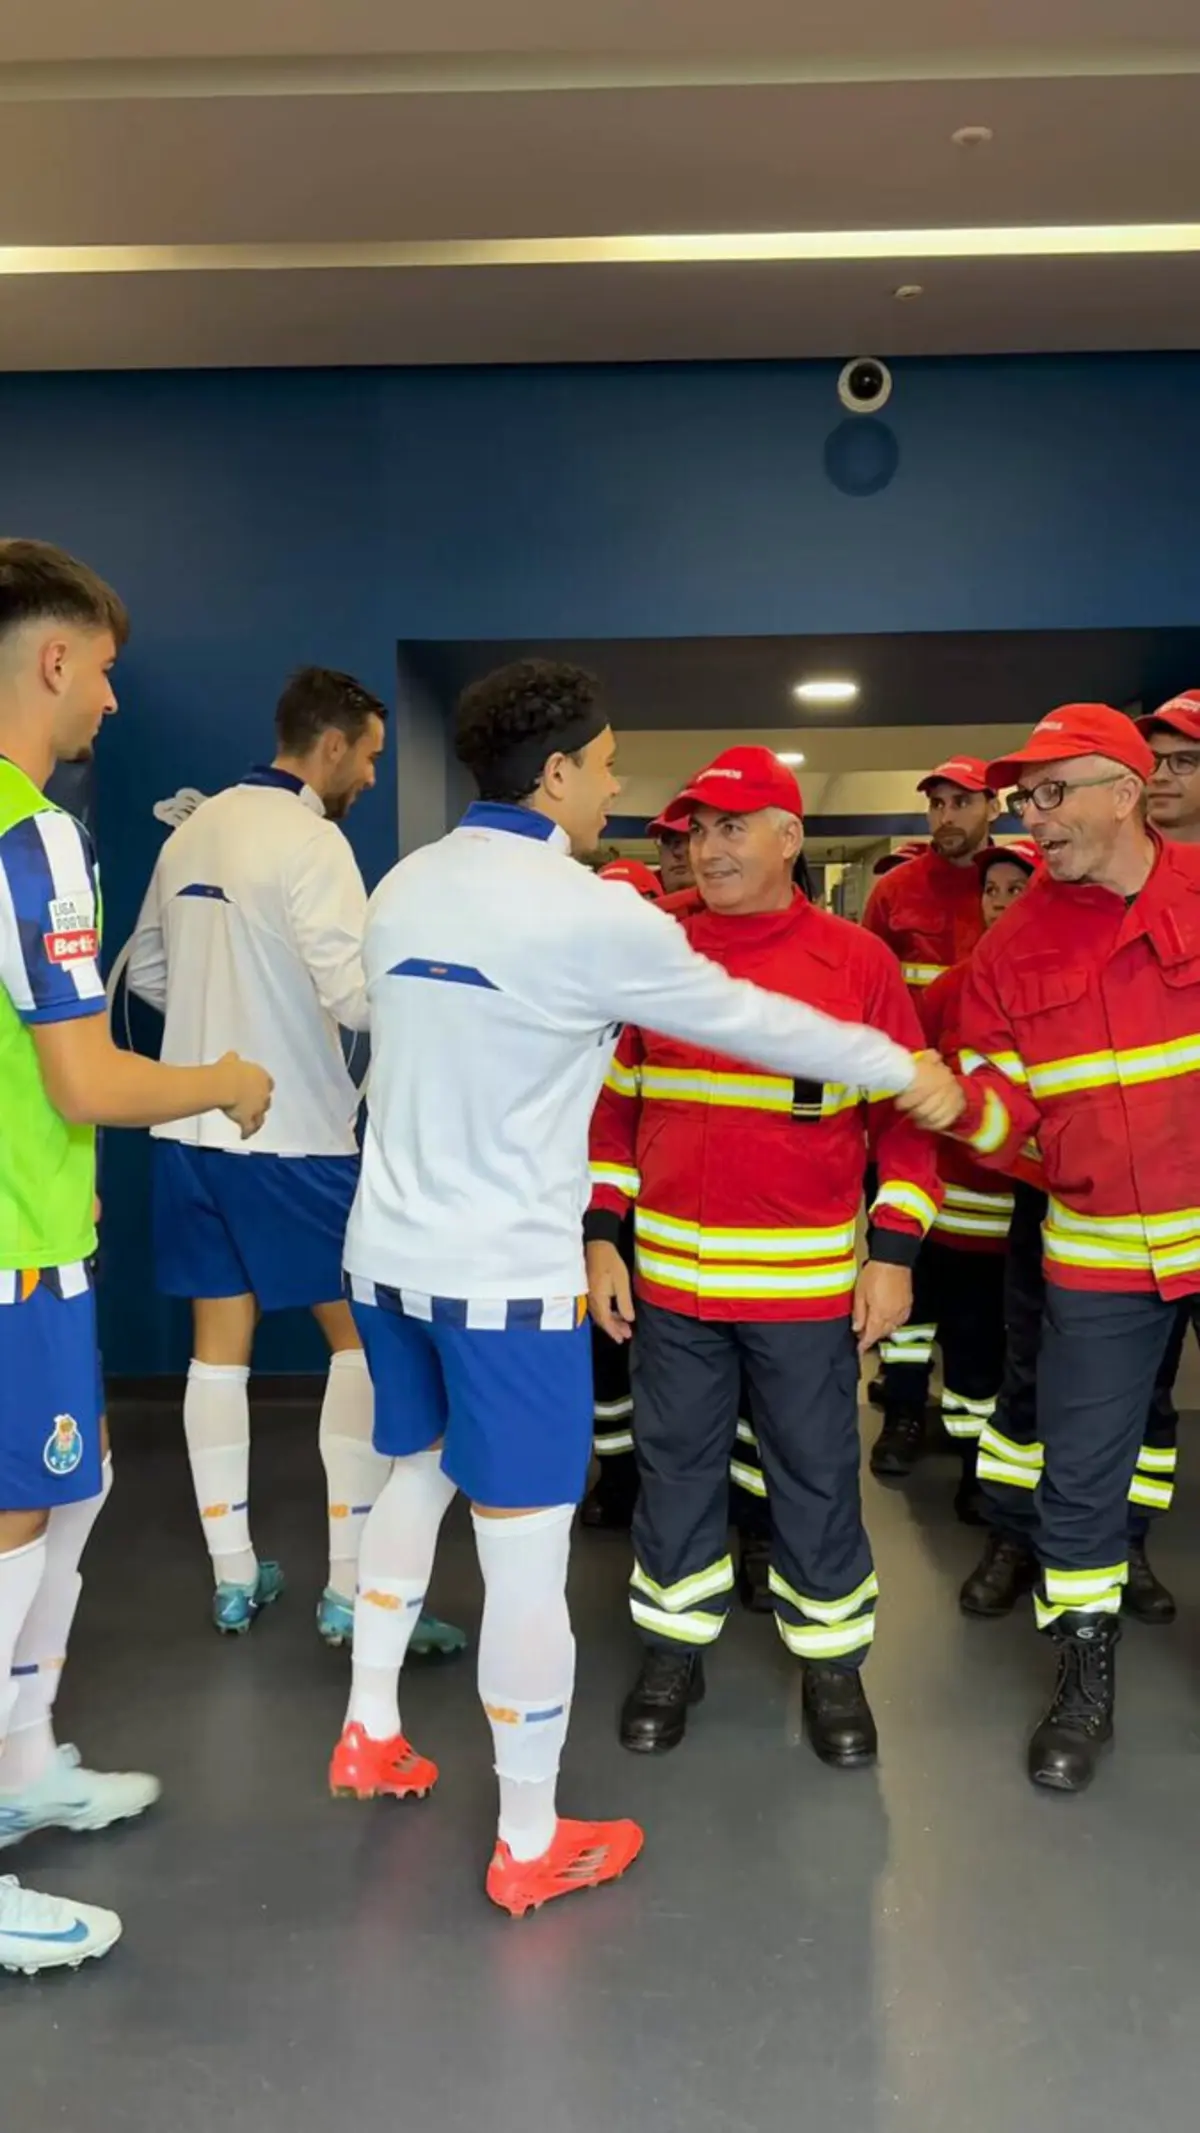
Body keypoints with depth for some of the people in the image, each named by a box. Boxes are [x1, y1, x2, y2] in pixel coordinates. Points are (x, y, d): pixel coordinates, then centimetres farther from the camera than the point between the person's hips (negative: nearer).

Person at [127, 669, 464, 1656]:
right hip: (291, 1135, -7)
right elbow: (358, 994, -24)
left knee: (219, 1343, 11)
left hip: (194, 1126, 8)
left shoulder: (192, 833, 10)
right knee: (363, 1340, 4)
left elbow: (147, 972, 17)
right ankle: (352, 1588, 6)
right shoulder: (309, 839, -15)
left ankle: (233, 1579, 21)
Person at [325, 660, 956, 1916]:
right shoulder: (591, 916, -16)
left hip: (390, 1250, 8)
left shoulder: (401, 890, 4)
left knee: (417, 1473, 27)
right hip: (508, 1274, -8)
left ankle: (370, 1731, 37)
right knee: (525, 1551, 3)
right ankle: (531, 1845, 17)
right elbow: (749, 1019, -7)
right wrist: (907, 1070, 8)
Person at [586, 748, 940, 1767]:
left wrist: (894, 1255, -7)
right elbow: (616, 1104, 8)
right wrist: (602, 1240, 2)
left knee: (816, 1477, 10)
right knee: (676, 1466, 14)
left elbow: (905, 1113, -1)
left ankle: (833, 1662, 28)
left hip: (810, 1281, -2)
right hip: (671, 1274, 2)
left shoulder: (857, 960, -4)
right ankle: (674, 1650, 31)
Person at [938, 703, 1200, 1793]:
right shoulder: (1014, 945, 0)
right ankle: (1086, 1684, 26)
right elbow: (1004, 1112, -2)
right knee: (1080, 1475, 8)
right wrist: (958, 1098, -23)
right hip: (1099, 1252, 2)